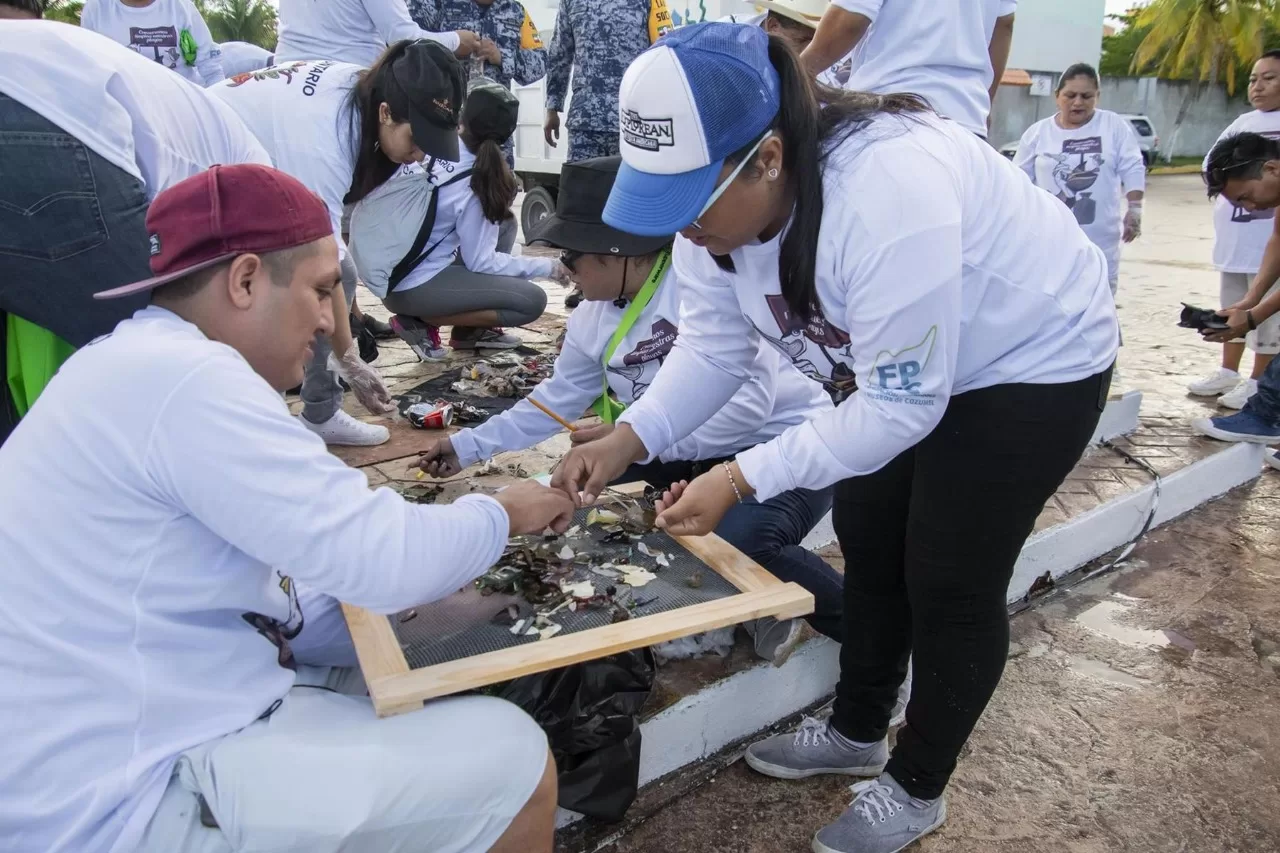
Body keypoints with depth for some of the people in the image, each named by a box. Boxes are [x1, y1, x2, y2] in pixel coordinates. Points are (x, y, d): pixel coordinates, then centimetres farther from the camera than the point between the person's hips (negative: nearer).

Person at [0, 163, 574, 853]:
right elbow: (383, 558, -22)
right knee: (511, 760, -10)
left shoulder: (139, 365, 11)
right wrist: (501, 515, -4)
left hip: (120, 742, 10)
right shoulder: (182, 377, -22)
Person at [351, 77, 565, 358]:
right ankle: (420, 323, -3)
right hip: (409, 289, -8)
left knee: (503, 222, 15)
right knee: (532, 301, -7)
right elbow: (480, 263, -13)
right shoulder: (473, 185, -20)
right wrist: (548, 266, -5)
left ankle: (471, 330, 18)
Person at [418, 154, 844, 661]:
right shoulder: (594, 314, 1)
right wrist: (469, 446, 11)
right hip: (696, 454, 9)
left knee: (736, 544, -35)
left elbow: (749, 402, -32)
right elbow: (559, 397, 12)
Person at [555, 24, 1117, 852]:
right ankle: (857, 733, 37)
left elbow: (901, 409, -33)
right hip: (899, 368, 8)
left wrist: (742, 479, -36)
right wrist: (628, 438, -26)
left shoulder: (887, 192, -40)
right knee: (868, 546, 15)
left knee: (949, 581, 0)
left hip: (1033, 359, -7)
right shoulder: (722, 193, -16)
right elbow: (713, 346, -12)